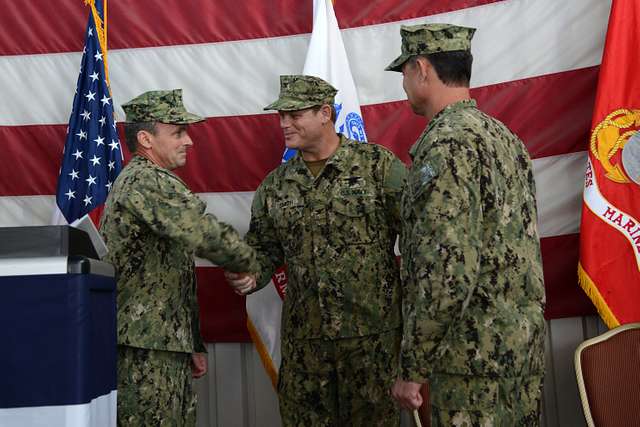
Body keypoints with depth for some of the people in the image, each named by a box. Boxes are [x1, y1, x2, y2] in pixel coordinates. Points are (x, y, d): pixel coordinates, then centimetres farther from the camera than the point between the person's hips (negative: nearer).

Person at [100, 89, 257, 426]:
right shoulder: (149, 181, -13)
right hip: (146, 350, -10)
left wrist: (194, 345, 23)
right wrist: (247, 262, -8)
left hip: (167, 342, 10)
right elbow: (205, 235, -28)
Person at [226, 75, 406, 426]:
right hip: (303, 336, 4)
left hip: (373, 332, -4)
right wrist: (248, 276, -5)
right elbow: (262, 248, 17)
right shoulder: (274, 186, 9)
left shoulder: (379, 166, -5)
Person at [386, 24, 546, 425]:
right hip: (526, 338, 9)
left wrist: (413, 368, -16)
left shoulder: (446, 145, -17)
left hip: (478, 354, -9)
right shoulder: (505, 136, 11)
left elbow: (447, 272, -24)